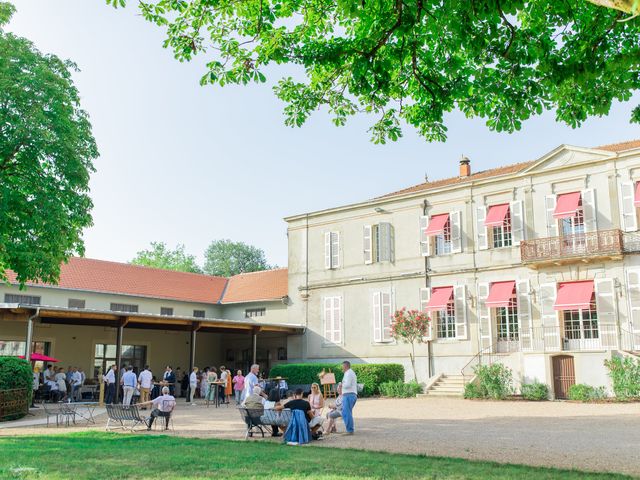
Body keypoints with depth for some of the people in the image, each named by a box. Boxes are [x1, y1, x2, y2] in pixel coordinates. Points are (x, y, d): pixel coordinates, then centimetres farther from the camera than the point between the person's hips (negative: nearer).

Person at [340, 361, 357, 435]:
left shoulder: (348, 373, -9)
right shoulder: (352, 373, 23)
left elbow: (347, 385, -21)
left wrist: (341, 385, -3)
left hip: (348, 395, -11)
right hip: (353, 395, 11)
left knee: (346, 413, -12)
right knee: (347, 413, 14)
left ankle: (350, 430, -14)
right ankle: (351, 430, 14)